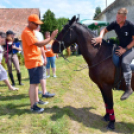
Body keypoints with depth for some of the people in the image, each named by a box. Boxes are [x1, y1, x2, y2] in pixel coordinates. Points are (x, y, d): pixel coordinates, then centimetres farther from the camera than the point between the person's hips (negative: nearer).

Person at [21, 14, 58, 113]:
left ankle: (36, 100, 29)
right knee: (34, 83, -6)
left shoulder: (32, 31, 16)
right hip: (32, 62, -10)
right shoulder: (27, 32, -16)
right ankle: (33, 106, 2)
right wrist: (51, 37, -23)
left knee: (36, 82, 16)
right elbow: (39, 44, -24)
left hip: (37, 61, 10)